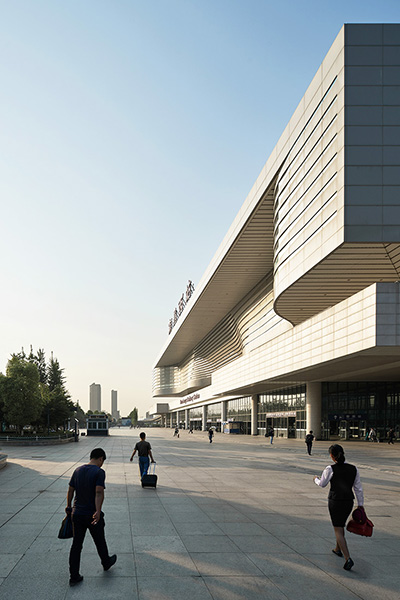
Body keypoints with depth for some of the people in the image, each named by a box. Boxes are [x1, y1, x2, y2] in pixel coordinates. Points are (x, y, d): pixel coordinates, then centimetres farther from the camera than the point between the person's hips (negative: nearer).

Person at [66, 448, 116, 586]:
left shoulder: (78, 470, 4)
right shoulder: (99, 472, -14)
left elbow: (70, 490, 8)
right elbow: (99, 492, -24)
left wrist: (69, 506, 20)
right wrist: (98, 511, -29)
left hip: (77, 514, 5)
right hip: (92, 515, -5)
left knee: (76, 545, 9)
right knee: (100, 541, 17)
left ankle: (74, 576, 11)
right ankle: (106, 563, 39)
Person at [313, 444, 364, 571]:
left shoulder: (330, 469, -15)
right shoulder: (353, 469, -3)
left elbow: (322, 484, 0)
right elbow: (358, 488, 2)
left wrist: (316, 479, 21)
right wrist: (361, 505, 11)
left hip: (335, 502, -5)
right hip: (349, 502, 5)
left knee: (338, 530, 1)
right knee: (341, 525, 27)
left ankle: (348, 558, -12)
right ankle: (338, 549, 44)